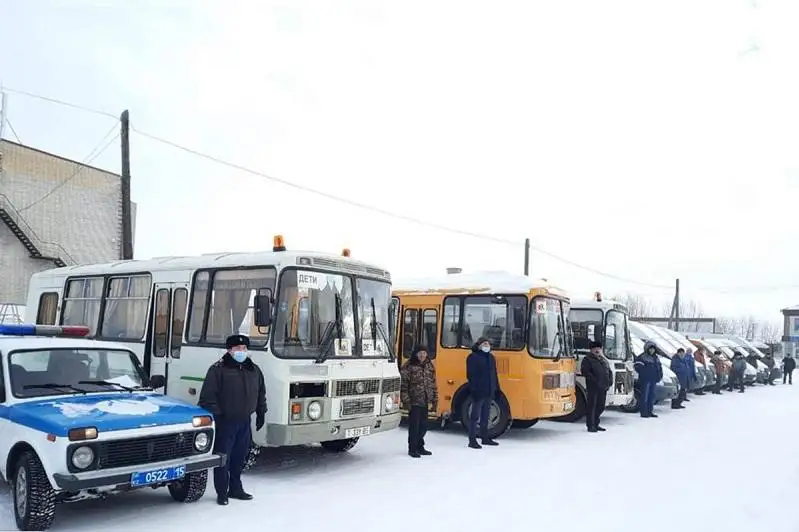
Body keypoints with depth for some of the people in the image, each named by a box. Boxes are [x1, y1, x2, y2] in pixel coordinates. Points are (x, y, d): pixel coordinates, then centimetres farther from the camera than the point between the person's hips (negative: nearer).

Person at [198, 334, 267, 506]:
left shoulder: (254, 370, 11)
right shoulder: (218, 369, -9)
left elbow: (261, 393, 20)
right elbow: (208, 395, -13)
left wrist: (261, 413, 16)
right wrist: (214, 414, -17)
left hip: (245, 422, 6)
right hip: (224, 421, -6)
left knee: (239, 458, 14)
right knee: (223, 458, 0)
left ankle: (235, 488, 27)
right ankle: (222, 493, 10)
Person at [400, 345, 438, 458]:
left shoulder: (430, 366, 10)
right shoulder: (408, 367, -8)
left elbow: (433, 385, 13)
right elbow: (403, 385, -10)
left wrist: (435, 401, 9)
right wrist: (406, 401, -15)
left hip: (425, 402, 6)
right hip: (414, 402, -5)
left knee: (423, 426, 12)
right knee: (414, 426, -1)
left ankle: (420, 447, 27)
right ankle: (412, 449, 11)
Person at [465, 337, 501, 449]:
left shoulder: (491, 357, 14)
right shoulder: (473, 357, -9)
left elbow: (494, 375, 19)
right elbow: (471, 375, -15)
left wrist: (497, 389, 16)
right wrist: (473, 390, -21)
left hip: (489, 392, 7)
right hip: (478, 392, -7)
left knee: (485, 416, 15)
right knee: (475, 416, -2)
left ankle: (485, 438, 25)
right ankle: (472, 440, 1)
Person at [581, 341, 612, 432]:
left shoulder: (604, 360, 21)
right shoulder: (587, 359, -2)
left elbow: (609, 372, 24)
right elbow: (584, 372, -13)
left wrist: (610, 381, 6)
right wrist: (594, 380, -19)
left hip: (603, 388, 7)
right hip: (593, 387, -7)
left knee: (600, 407, 12)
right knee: (591, 406, -5)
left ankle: (595, 424, 23)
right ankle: (590, 425, 0)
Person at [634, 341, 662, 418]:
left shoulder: (655, 357, 17)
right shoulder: (642, 357, -8)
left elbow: (659, 367, 24)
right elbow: (638, 367, -16)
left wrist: (659, 376, 11)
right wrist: (644, 374, -18)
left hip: (653, 380, 8)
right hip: (645, 380, -8)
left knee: (652, 396, 12)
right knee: (644, 396, -7)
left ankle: (650, 411, 19)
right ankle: (644, 412, -6)